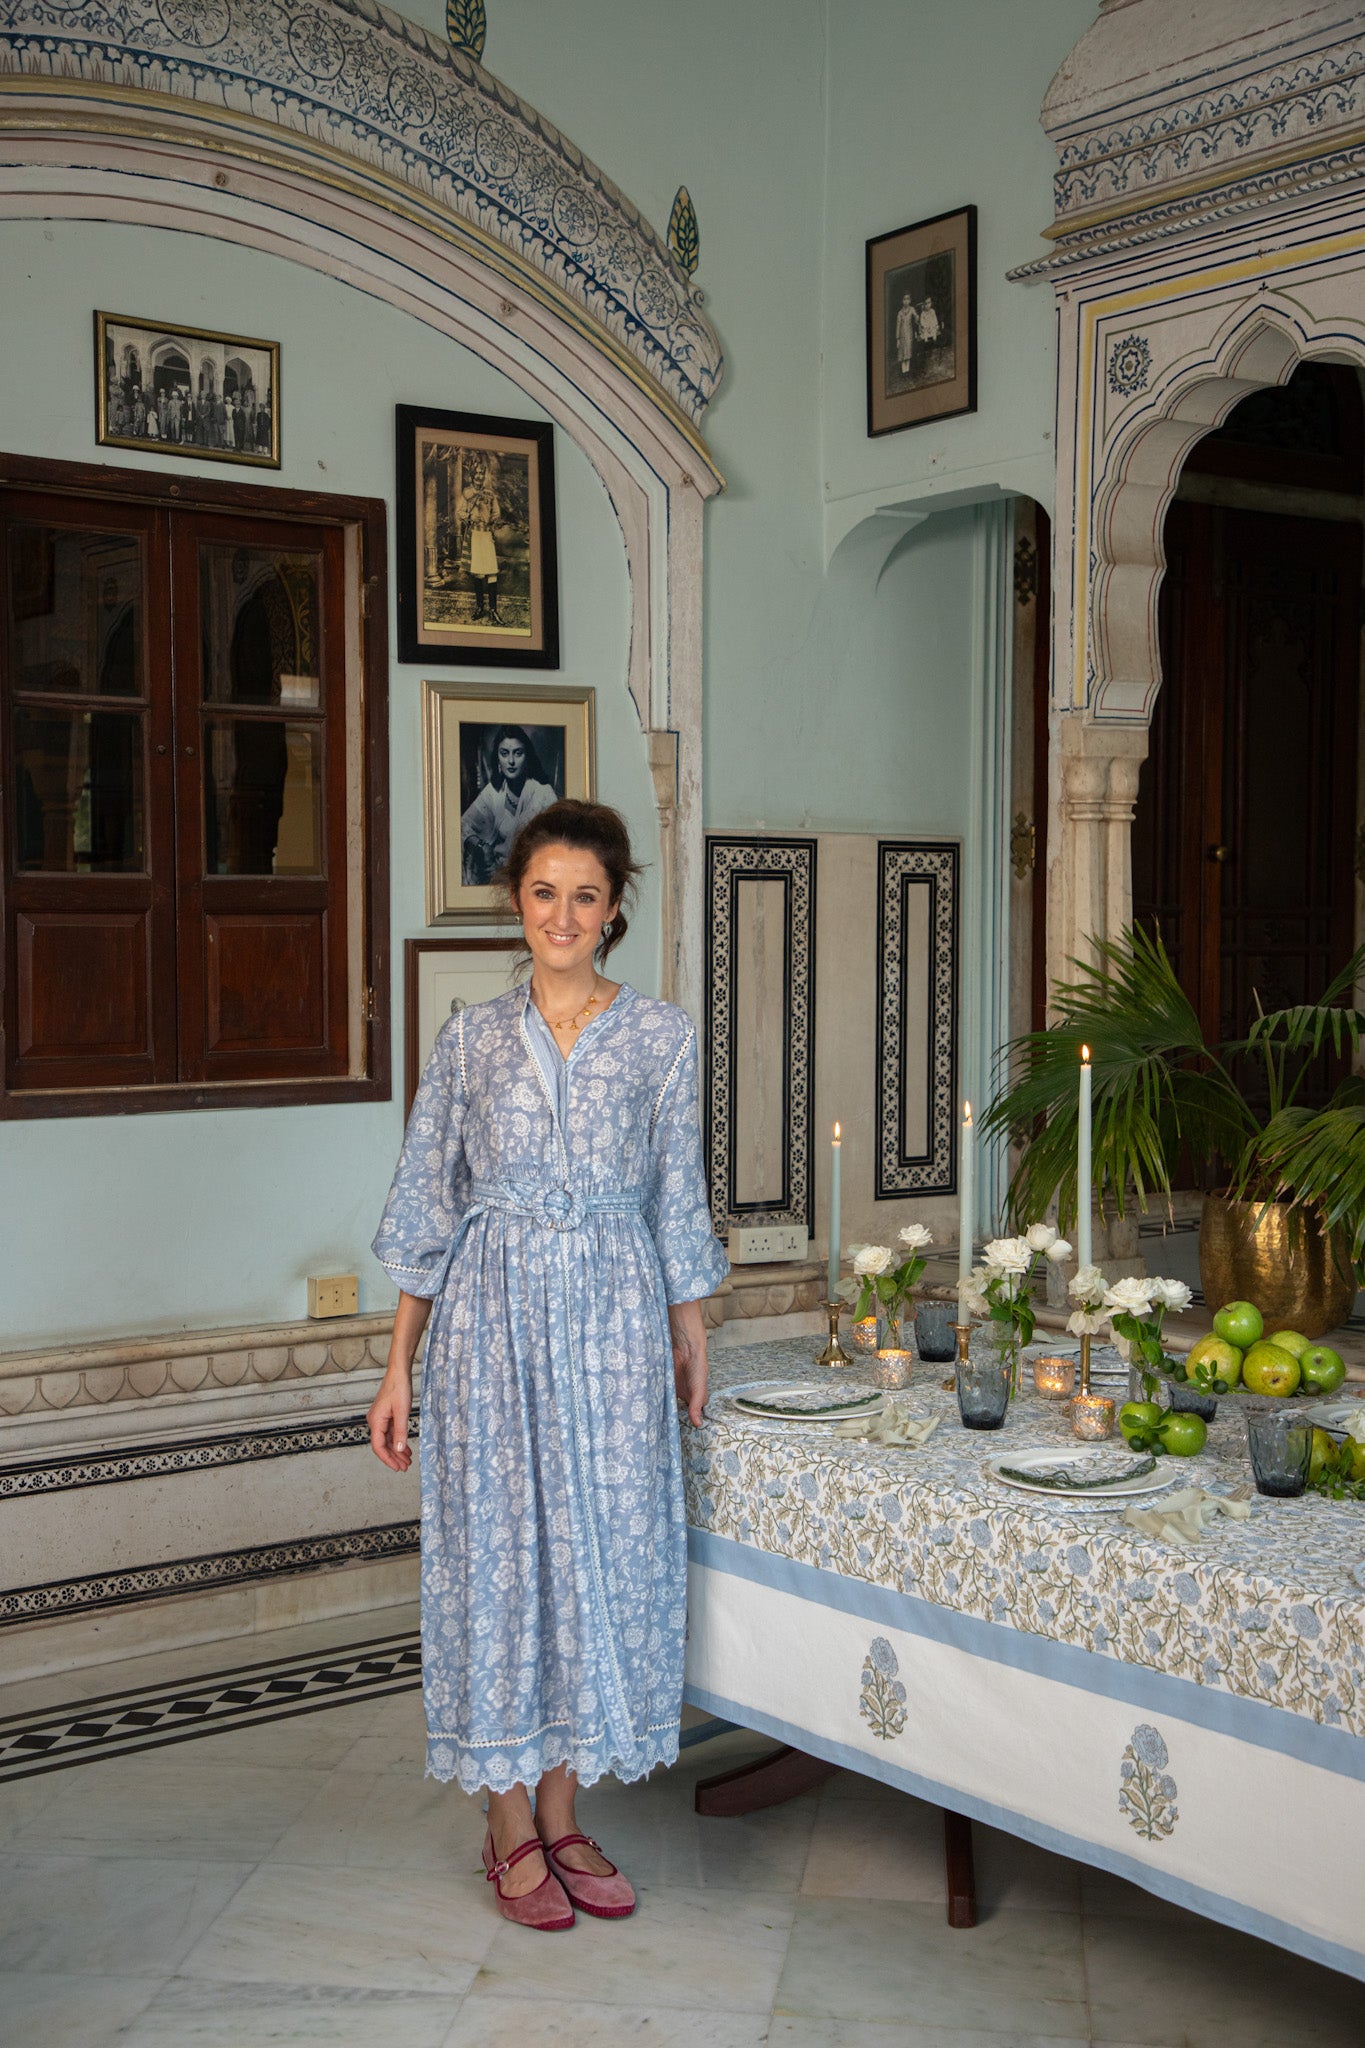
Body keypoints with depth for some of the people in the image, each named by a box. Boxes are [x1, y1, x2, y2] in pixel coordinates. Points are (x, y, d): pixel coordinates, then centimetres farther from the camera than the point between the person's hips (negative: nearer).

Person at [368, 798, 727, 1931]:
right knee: (498, 1549, 3)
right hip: (492, 1319, 0)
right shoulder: (473, 1037, 3)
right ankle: (511, 1827, 17)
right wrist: (399, 1365, 2)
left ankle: (563, 1815, 21)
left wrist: (693, 1345, 8)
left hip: (614, 1322, 1)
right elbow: (427, 1208, 4)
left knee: (600, 1548, 5)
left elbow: (678, 1203, 7)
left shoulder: (663, 1035, 3)